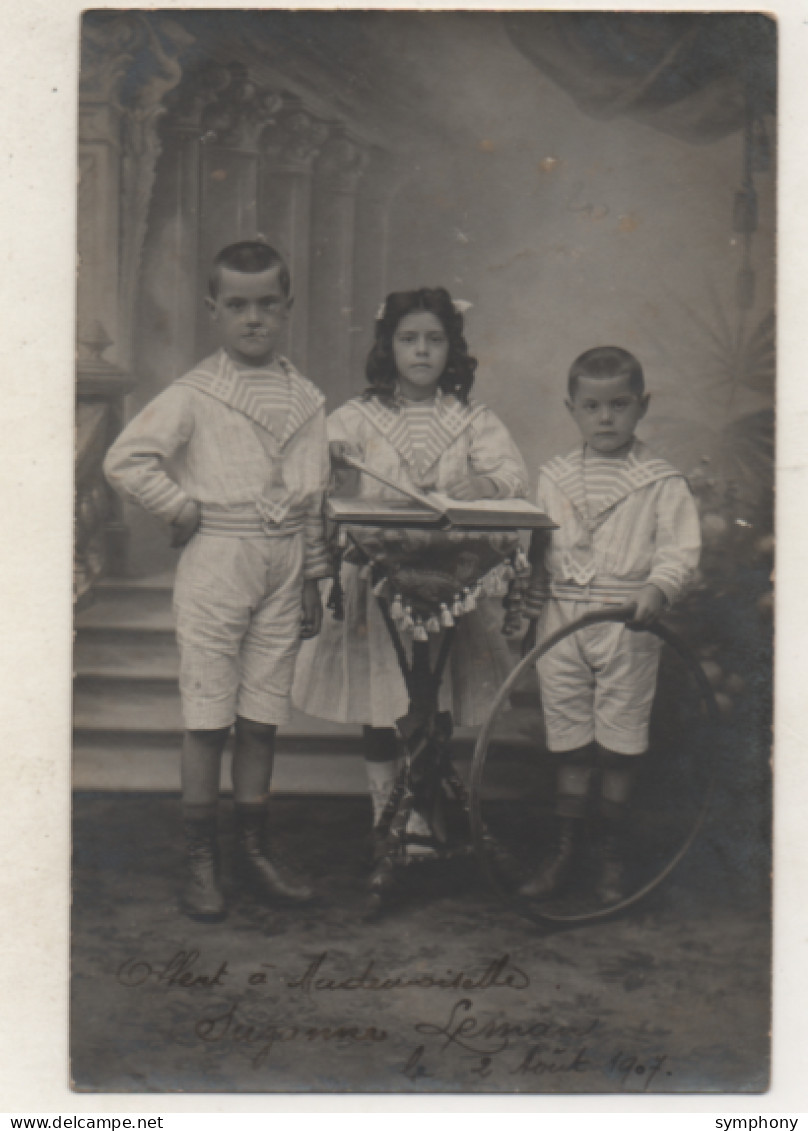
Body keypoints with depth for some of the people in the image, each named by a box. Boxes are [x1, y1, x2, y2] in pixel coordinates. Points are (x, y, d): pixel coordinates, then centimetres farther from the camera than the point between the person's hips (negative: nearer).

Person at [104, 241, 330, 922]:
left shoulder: (305, 399, 10)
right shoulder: (195, 394, -4)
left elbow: (313, 498, 14)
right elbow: (125, 461, -10)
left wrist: (314, 577, 13)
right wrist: (184, 510, -9)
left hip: (284, 565, 4)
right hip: (217, 559, -4)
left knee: (263, 716, 9)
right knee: (208, 716, 0)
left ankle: (254, 845, 21)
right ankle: (201, 860, 9)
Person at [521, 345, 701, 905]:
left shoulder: (662, 481, -3)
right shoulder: (553, 477, 9)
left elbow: (682, 548, -9)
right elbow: (536, 549, 14)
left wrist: (657, 590, -26)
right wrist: (528, 609, 5)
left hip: (629, 627, -3)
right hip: (562, 623, 3)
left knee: (620, 742, 4)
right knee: (570, 740, 9)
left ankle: (613, 856, 19)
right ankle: (565, 851, 19)